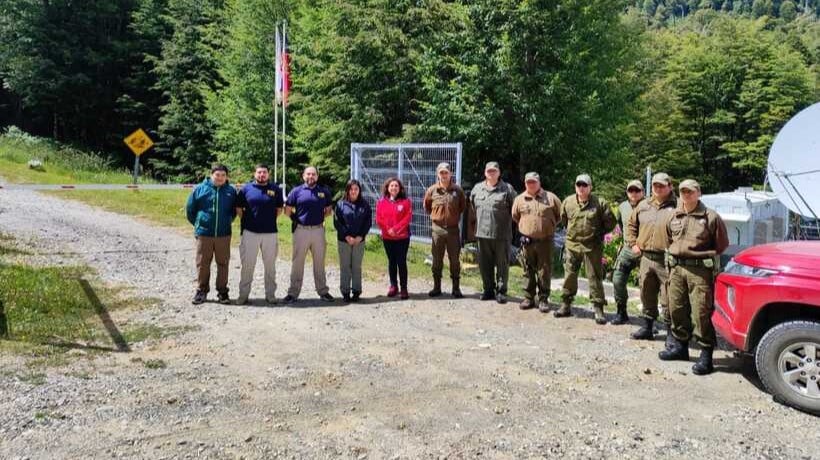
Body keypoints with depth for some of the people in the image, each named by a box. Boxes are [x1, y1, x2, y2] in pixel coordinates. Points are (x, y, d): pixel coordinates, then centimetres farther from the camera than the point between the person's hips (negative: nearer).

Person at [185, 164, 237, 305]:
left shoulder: (231, 191, 2)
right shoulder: (200, 189, -1)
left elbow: (235, 210, 16)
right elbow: (190, 209, 9)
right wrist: (197, 224, 10)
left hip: (224, 234, 1)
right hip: (203, 234, 0)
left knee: (223, 264, 6)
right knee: (202, 264, 6)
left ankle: (222, 292, 16)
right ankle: (201, 291, 17)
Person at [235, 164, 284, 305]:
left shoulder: (276, 189, 4)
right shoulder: (246, 189, 2)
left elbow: (279, 209, 11)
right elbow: (239, 209, 7)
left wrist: (269, 220, 5)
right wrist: (247, 221, 5)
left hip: (270, 233, 1)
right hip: (250, 232, -1)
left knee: (270, 265, 8)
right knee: (247, 265, 4)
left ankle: (270, 294, 17)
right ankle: (243, 294, 12)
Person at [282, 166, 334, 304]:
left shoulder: (324, 191, 6)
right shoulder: (296, 191, 0)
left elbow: (328, 210, 15)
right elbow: (288, 210, 4)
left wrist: (319, 218, 5)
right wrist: (298, 219, 6)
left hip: (318, 230, 2)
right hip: (301, 230, -2)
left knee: (319, 262, 11)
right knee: (297, 263, 3)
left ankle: (323, 291, 20)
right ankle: (293, 293, 10)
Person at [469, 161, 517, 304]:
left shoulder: (507, 189, 0)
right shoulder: (477, 188, 11)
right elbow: (472, 209, 22)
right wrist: (473, 224, 19)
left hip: (502, 234, -4)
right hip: (482, 233, 4)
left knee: (502, 264, 3)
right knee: (485, 264, 11)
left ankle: (501, 291, 12)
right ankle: (488, 289, 23)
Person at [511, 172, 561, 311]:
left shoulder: (550, 198, 0)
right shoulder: (519, 199, 5)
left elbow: (560, 214, 9)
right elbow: (515, 216, 18)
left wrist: (550, 225, 9)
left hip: (545, 241, -2)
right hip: (527, 241, 2)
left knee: (544, 272, 2)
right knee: (528, 272, 9)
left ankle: (543, 299, 11)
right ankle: (528, 298, 18)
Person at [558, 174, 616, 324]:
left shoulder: (599, 203, -6)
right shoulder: (568, 202, 3)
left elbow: (610, 222, 3)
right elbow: (563, 219, 21)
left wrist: (599, 233, 3)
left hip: (592, 246, -3)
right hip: (572, 245, 3)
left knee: (595, 278, 1)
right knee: (569, 275, 8)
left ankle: (598, 309, 7)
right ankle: (566, 305, 19)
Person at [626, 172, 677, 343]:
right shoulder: (643, 206, 13)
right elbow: (631, 224, 24)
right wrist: (633, 244, 15)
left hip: (667, 260, -6)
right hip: (646, 257, 6)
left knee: (668, 299, -3)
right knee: (647, 296, 16)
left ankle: (671, 332, 8)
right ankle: (647, 327, 29)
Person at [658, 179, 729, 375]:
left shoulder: (710, 217, -5)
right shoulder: (674, 217, 11)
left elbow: (722, 244, 2)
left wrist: (707, 258, 3)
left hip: (700, 270, -6)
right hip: (676, 268, 6)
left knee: (701, 312, -8)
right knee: (677, 309, 12)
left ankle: (706, 355, -1)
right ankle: (680, 345, 27)